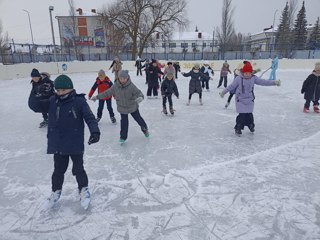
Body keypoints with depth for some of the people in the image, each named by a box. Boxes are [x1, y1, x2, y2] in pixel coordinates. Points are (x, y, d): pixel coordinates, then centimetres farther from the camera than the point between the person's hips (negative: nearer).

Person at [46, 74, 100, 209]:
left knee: (78, 169, 12)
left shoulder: (79, 101, -12)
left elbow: (89, 117, -18)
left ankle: (83, 189, 36)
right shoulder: (52, 101, 0)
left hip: (76, 145, -3)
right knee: (58, 170, 19)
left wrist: (95, 131, -29)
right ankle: (56, 190, 44)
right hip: (58, 145, 4)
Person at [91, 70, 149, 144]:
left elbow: (138, 92, -30)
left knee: (138, 119, 16)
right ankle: (123, 137, 25)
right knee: (124, 122, 6)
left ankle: (145, 129, 44)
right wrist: (97, 97, -1)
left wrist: (140, 97, -54)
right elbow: (107, 93, -3)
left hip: (133, 107, -1)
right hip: (122, 108, 2)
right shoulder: (115, 86, -12)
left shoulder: (131, 86, -21)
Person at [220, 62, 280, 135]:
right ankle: (238, 128, 11)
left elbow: (263, 82, -1)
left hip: (250, 100, 3)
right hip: (240, 100, -3)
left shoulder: (254, 78, -3)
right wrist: (223, 92, -3)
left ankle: (251, 125, 35)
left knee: (249, 114, 9)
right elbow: (231, 86, -4)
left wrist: (274, 82, -5)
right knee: (242, 115, -6)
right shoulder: (238, 79, -12)